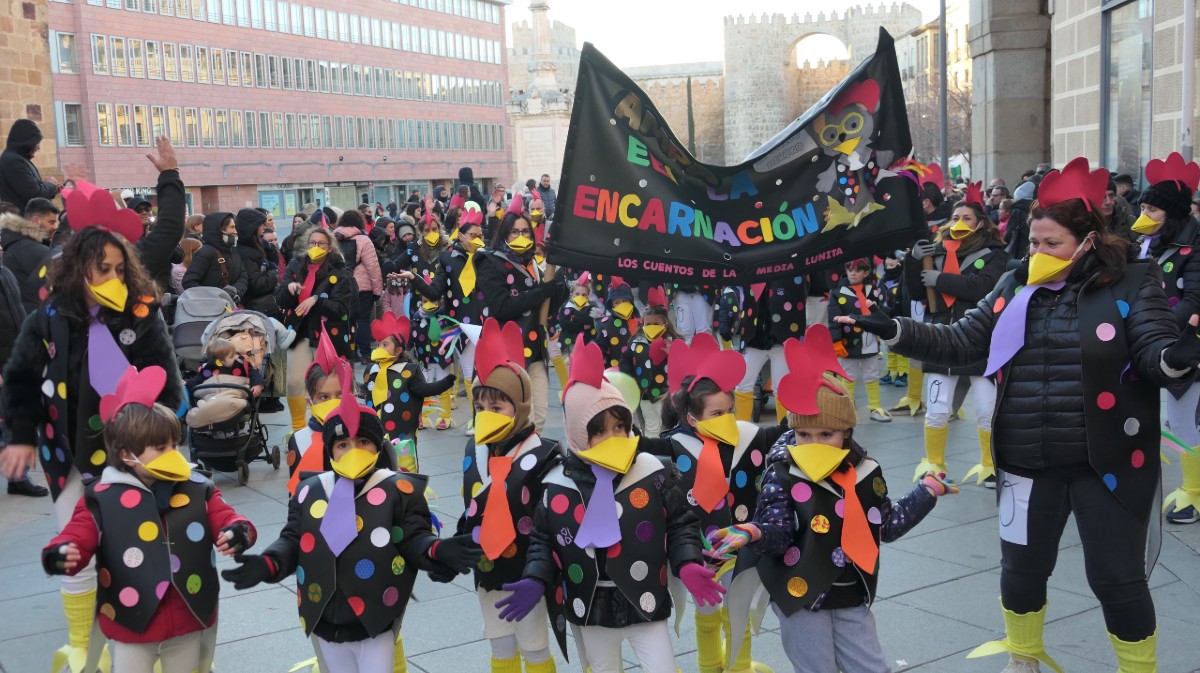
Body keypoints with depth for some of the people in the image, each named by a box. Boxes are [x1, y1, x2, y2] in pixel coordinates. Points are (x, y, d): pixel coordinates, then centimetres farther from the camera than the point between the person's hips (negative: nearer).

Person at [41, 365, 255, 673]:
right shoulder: (101, 498, -8)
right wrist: (61, 553, -35)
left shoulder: (198, 490, -1)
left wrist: (237, 532, -28)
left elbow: (225, 519, -4)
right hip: (131, 628, -2)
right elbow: (78, 537, -11)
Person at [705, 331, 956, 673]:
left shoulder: (866, 471, 0)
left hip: (852, 598, 4)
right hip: (801, 596, -4)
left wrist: (927, 491, 12)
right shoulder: (782, 475, -12)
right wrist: (754, 533, -40)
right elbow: (779, 534, -19)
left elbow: (885, 526, 10)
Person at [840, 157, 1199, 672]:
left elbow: (1155, 354, -13)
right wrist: (891, 330, -6)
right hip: (1028, 464, 4)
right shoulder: (1016, 287, 4)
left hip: (1107, 463, -4)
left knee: (1117, 578, 6)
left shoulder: (1132, 285, -6)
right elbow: (956, 344, 5)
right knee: (1021, 568, 17)